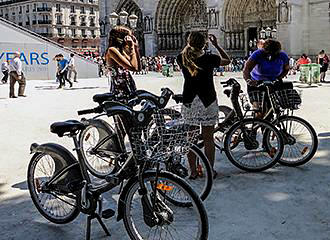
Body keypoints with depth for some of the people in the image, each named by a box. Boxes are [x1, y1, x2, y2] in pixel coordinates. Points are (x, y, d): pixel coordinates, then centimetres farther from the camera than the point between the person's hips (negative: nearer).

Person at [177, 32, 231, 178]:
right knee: (208, 139, 8)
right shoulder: (209, 59, -10)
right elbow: (227, 60, 8)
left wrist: (189, 46, 17)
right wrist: (216, 45, 13)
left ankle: (193, 172, 15)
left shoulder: (182, 59, -3)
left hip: (189, 102, 2)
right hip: (208, 102, -2)